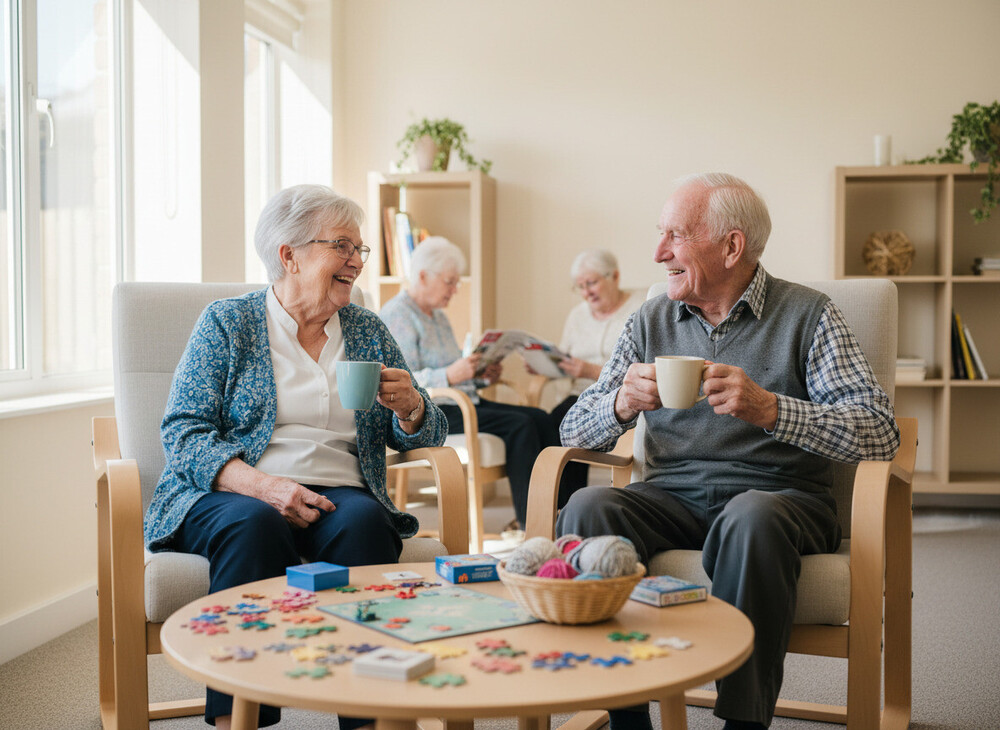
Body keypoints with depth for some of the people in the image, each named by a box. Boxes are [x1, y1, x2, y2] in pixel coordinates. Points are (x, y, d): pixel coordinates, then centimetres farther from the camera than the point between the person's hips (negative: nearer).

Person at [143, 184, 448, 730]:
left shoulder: (368, 331, 17)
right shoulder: (226, 322, 6)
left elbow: (421, 437, 17)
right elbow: (183, 434, -4)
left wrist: (410, 407, -8)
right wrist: (265, 485, -20)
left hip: (339, 495, 2)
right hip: (234, 494, -2)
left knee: (364, 519, -30)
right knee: (255, 523, -35)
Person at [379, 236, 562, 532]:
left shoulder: (438, 317, 22)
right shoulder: (396, 316, -9)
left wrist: (481, 375, 9)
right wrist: (450, 375, -30)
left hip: (463, 402, 10)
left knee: (542, 419, -9)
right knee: (519, 425, -25)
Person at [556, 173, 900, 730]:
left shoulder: (808, 315, 2)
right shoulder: (649, 322, 14)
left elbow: (880, 433, -9)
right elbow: (576, 432, 11)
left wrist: (768, 409, -23)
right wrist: (621, 405, -13)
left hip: (778, 492, -3)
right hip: (670, 492, 3)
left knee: (751, 520, -37)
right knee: (588, 508, -26)